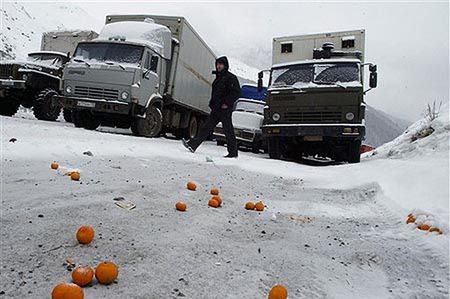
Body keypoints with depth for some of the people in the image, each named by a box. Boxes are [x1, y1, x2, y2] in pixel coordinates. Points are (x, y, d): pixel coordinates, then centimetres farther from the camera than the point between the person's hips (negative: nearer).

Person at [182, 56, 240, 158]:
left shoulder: (231, 77, -6)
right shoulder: (218, 78, 20)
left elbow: (236, 92, -14)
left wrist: (227, 103, -18)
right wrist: (212, 103, 17)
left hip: (225, 109, -8)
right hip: (216, 109, 8)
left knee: (228, 130, -2)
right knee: (206, 127, 4)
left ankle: (233, 152, 8)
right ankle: (193, 145, 1)